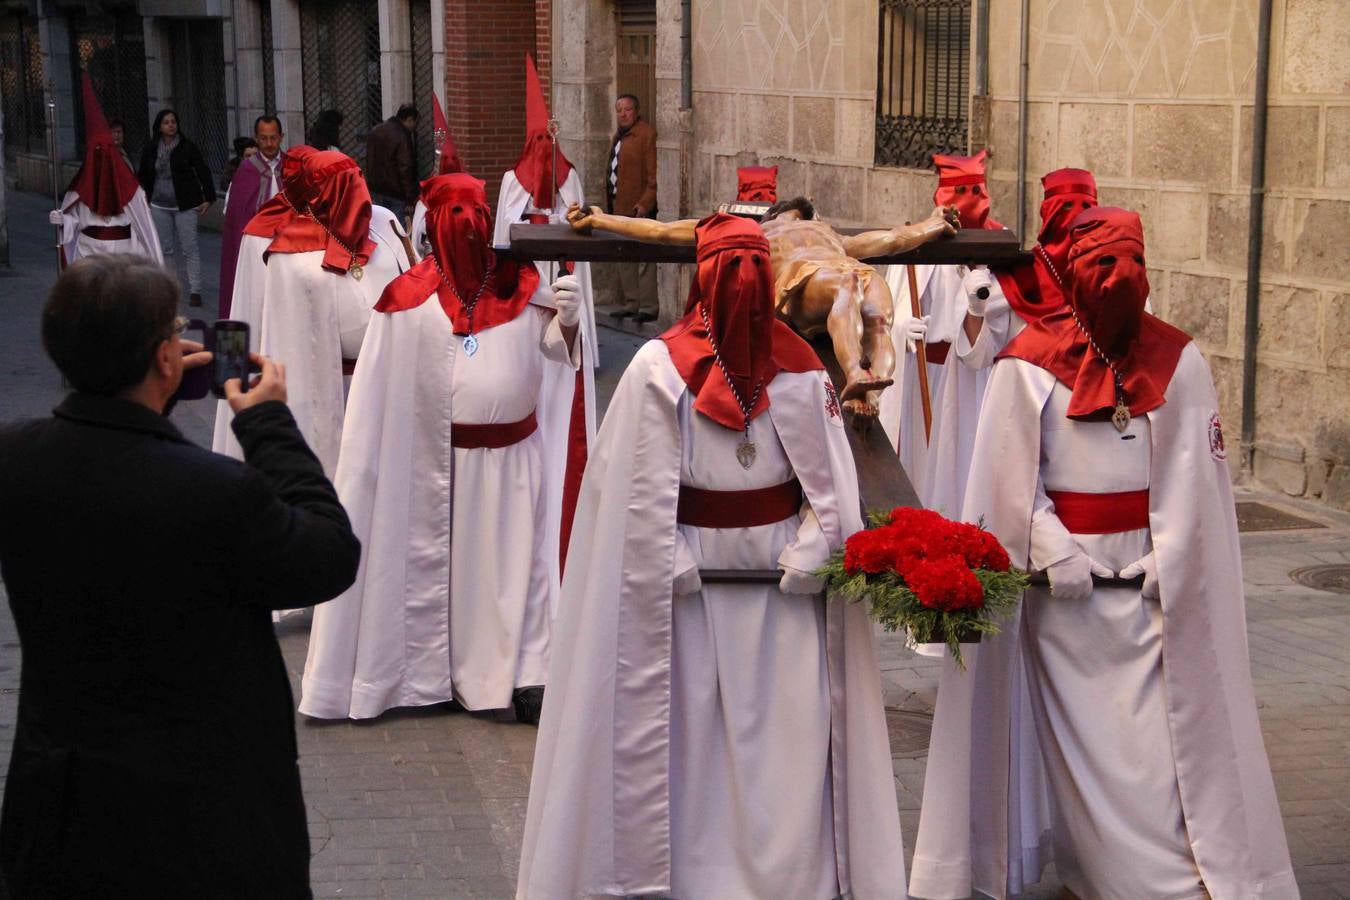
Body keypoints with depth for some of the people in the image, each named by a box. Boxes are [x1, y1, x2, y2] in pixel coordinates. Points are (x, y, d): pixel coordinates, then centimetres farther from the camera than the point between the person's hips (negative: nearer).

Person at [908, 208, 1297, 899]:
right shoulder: (1029, 366, -3)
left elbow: (1195, 484, 1)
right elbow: (1011, 480, -4)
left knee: (1163, 735, 0)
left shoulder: (1178, 361, 2)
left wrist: (1169, 564, -7)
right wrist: (1055, 552, -12)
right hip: (1065, 595, -1)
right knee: (1077, 740, 7)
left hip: (1153, 585, 1)